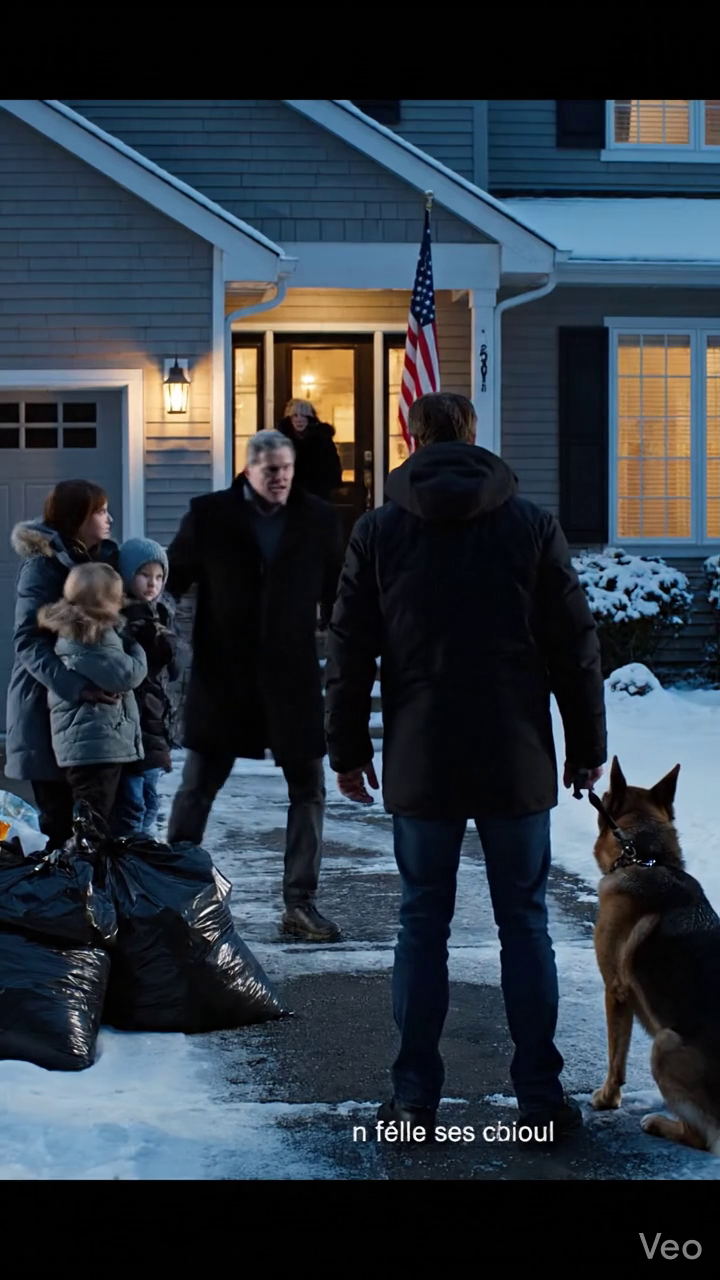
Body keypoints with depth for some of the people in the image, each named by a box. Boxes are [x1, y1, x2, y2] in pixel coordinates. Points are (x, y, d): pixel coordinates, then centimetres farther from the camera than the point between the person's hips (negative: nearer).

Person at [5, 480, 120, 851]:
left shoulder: (103, 559, 14)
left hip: (92, 706, 6)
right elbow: (28, 641, -20)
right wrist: (75, 685, -34)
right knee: (59, 814, -5)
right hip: (49, 707, -6)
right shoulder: (43, 565, -10)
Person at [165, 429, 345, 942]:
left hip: (293, 674, 2)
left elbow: (335, 594, 6)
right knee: (198, 785, 6)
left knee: (309, 787, 4)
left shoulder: (317, 519, 0)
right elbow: (171, 580, 3)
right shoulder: (210, 515, -3)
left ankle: (301, 903, 13)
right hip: (223, 674, -1)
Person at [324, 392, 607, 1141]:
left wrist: (347, 749, 10)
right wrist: (586, 745, 8)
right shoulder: (532, 525, 0)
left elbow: (348, 654, 2)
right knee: (525, 924, 7)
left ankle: (415, 1097, 8)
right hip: (518, 764, 0)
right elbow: (575, 646, 0)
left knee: (422, 925, 8)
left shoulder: (378, 531, 1)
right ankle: (540, 1097, 8)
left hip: (421, 767, 0)